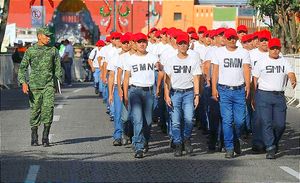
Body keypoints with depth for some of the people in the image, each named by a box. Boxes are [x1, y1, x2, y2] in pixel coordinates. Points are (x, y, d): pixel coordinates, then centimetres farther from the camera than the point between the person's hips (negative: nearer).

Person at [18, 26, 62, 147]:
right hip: (34, 85, 0)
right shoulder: (30, 51, 3)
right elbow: (22, 67, 3)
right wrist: (23, 82, -10)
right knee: (35, 110, 3)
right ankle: (34, 136, 18)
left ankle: (45, 136, -7)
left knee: (48, 108, -14)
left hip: (49, 85, 0)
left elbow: (57, 68, 15)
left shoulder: (53, 50, 8)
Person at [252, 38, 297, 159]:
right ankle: (270, 149, -5)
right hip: (264, 95, -2)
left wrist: (293, 80, -29)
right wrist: (253, 97, 0)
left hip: (279, 96, 2)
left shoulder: (284, 62, 10)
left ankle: (274, 143, 27)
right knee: (266, 123, -8)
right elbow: (255, 80, 5)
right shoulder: (262, 62, 4)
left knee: (280, 124, 1)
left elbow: (291, 73, -5)